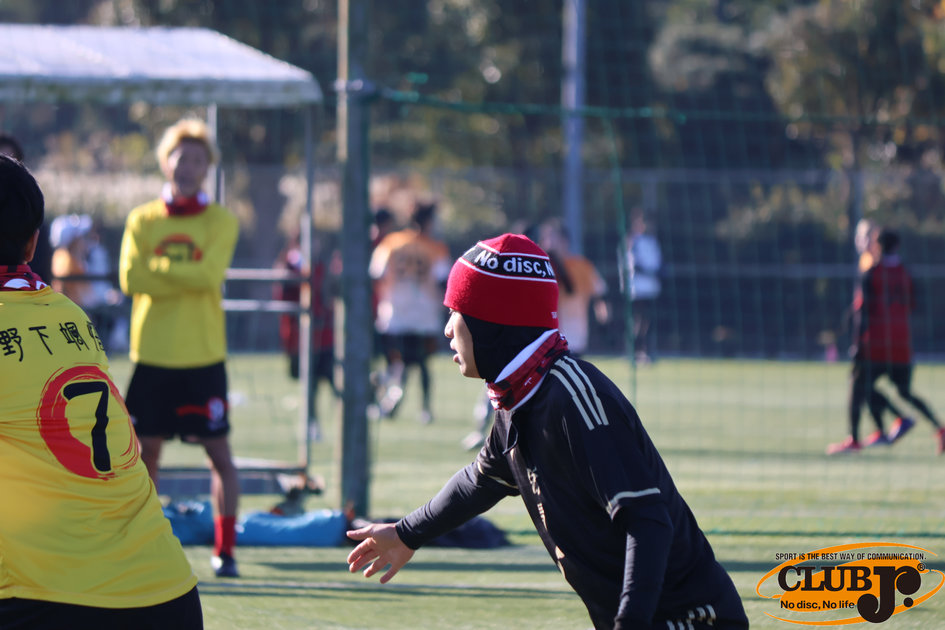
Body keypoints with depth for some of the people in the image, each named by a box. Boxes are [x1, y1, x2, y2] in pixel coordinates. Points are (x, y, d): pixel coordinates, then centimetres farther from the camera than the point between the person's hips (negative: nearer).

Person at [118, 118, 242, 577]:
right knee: (146, 451, 5)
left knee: (219, 452, 0)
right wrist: (185, 276, -15)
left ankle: (225, 550, 6)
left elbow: (209, 275, -15)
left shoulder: (221, 222, 1)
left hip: (202, 357, -1)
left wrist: (157, 269, -10)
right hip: (152, 354, 1)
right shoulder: (143, 220, 6)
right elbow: (131, 277, -8)